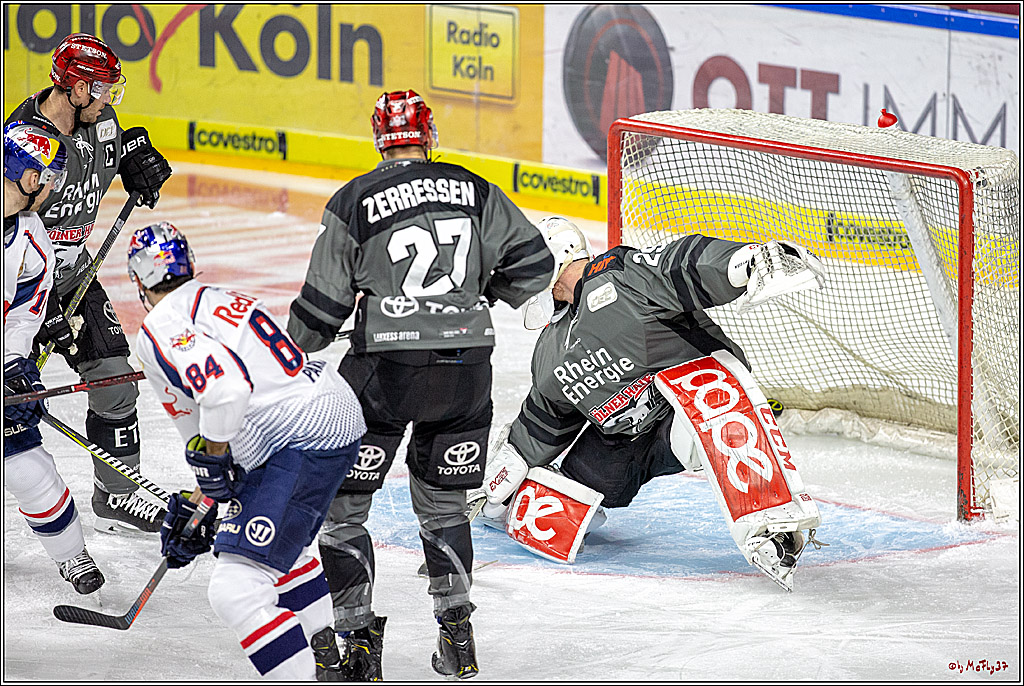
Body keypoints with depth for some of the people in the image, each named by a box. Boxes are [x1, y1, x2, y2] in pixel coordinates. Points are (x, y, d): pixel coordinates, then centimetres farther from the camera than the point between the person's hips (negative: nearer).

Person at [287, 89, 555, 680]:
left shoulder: (353, 203, -2)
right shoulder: (473, 191, 6)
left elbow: (323, 305, 0)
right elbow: (533, 264, 6)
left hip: (386, 367, -4)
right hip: (466, 367, 4)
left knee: (342, 503, 8)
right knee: (442, 501, 20)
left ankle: (358, 642, 0)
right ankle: (457, 636, 13)